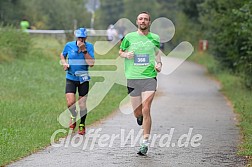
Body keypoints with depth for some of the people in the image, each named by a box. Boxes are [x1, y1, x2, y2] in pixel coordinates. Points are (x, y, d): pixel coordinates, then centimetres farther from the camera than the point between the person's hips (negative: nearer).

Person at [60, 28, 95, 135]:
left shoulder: (89, 46, -6)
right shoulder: (69, 45, -3)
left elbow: (91, 64, -16)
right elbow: (62, 55, 18)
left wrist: (84, 50, -22)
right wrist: (64, 63, -2)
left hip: (83, 79, 0)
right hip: (71, 78, 0)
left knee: (82, 104, 3)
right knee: (70, 103, -14)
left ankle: (82, 125, 25)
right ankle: (73, 116, 20)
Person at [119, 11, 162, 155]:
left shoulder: (154, 38, 6)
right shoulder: (129, 37, 3)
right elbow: (120, 52, 17)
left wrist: (159, 64, 6)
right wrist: (126, 54, -6)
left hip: (149, 77, -1)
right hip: (133, 78, 1)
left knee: (146, 110, -13)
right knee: (137, 112, 5)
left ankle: (145, 142, -8)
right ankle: (140, 117, 44)